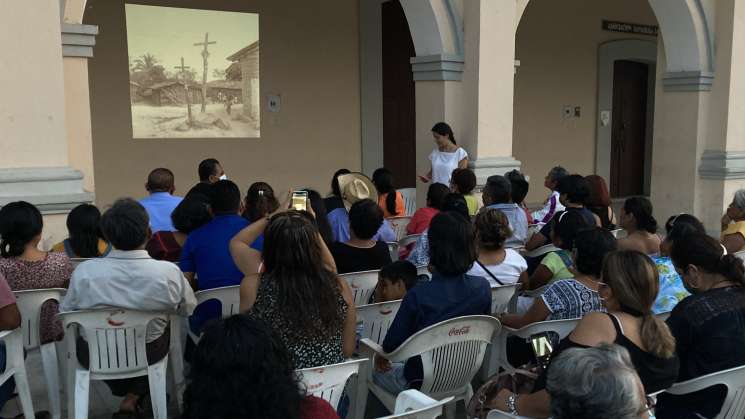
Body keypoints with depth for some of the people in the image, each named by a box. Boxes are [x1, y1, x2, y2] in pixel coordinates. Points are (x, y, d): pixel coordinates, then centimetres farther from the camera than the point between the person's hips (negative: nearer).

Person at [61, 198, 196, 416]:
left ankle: (125, 392, 44)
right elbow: (190, 311, -5)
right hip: (149, 356, -1)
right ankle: (134, 397, 27)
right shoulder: (169, 272, -22)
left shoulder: (83, 272, -21)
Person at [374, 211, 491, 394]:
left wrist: (382, 354, 10)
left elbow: (392, 344, -16)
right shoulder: (482, 288, -15)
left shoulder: (418, 294, -28)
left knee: (374, 367, 23)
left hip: (419, 383, -5)